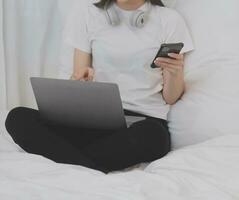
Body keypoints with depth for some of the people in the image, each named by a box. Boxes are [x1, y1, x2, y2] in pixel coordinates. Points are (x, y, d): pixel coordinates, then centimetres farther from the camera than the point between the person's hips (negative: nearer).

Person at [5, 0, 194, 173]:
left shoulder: (169, 19, 6)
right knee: (18, 118, -23)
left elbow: (171, 98, 6)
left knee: (149, 135, -40)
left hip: (146, 121, -2)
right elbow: (78, 78, 10)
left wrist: (175, 73, -15)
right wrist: (80, 82, -13)